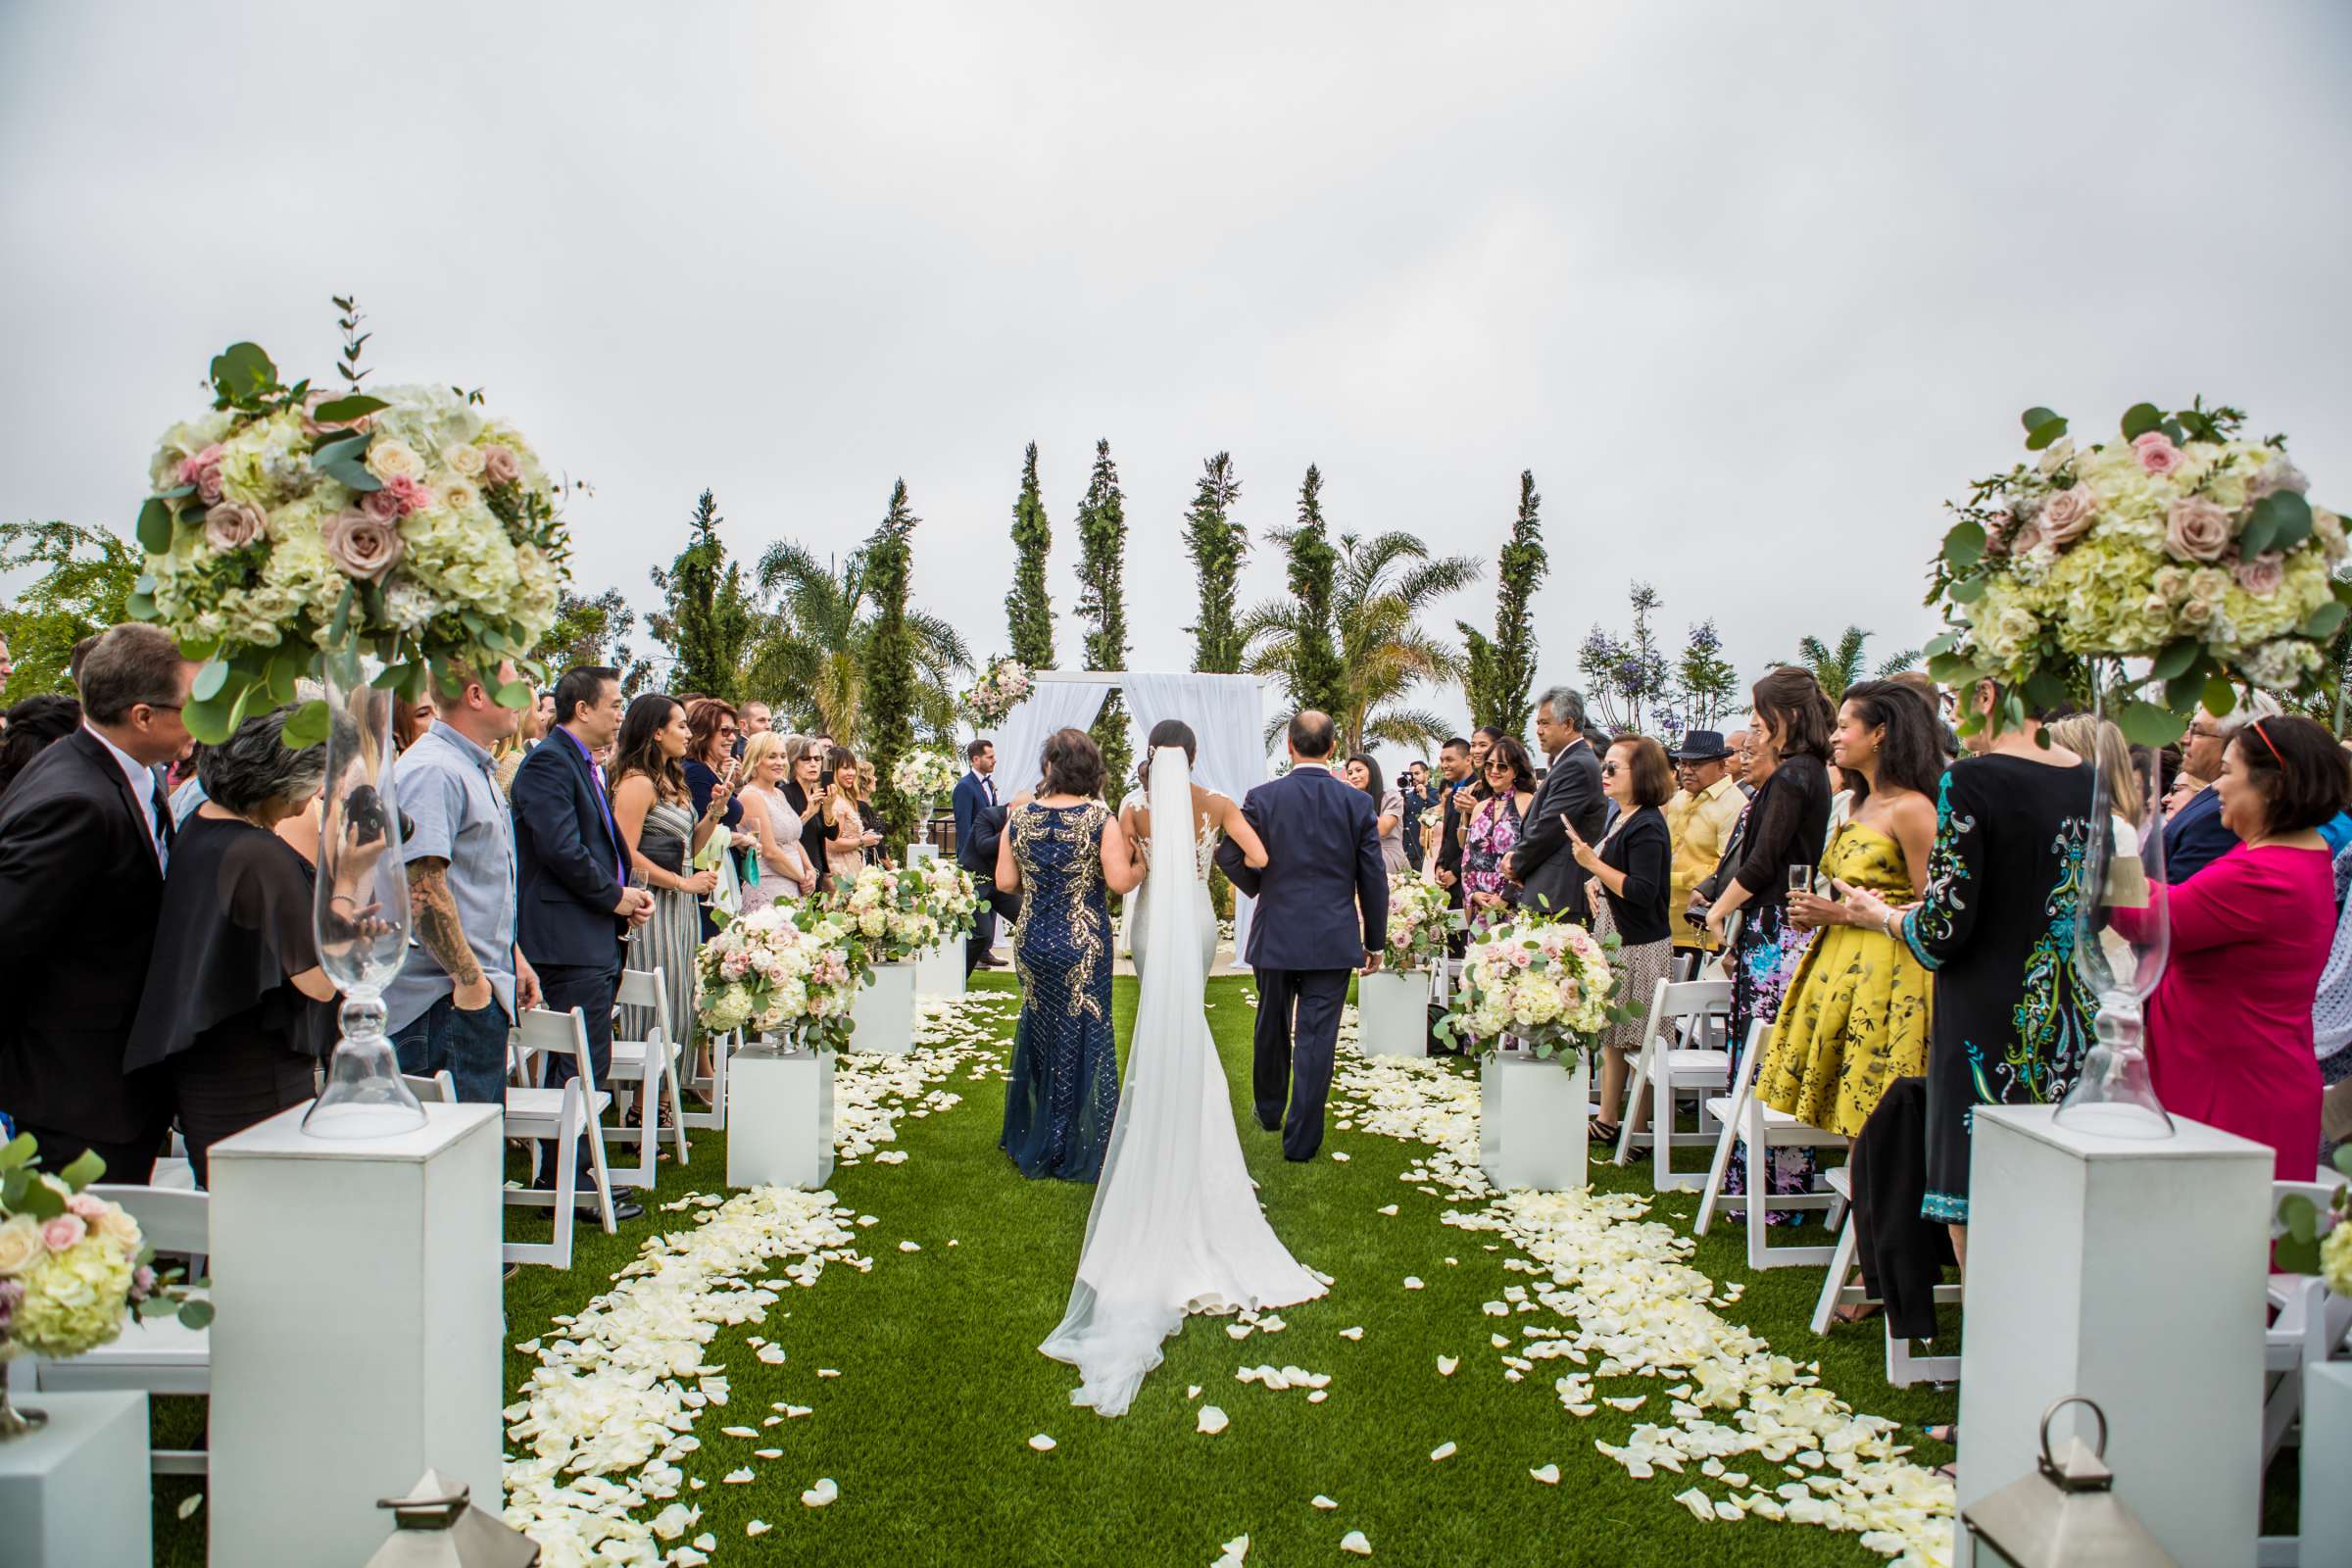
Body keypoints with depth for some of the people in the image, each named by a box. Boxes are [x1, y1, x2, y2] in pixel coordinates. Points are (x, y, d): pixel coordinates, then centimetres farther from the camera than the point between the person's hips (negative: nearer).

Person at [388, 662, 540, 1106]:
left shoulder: (478, 768, 17)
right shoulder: (432, 770, -17)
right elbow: (423, 889, -24)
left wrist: (514, 958, 21)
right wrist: (470, 979, -21)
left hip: (481, 992, 10)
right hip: (448, 1002, -10)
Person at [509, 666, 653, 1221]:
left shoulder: (584, 764, 19)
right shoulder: (548, 763, -13)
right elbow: (562, 849, -22)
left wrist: (628, 894, 8)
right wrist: (614, 898, -12)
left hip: (594, 937, 10)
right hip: (569, 940, -10)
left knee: (580, 1062, 15)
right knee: (583, 1064, -6)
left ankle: (560, 1174, 24)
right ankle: (571, 1181, 3)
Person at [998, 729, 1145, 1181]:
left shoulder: (1019, 817, -3)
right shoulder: (1100, 818, -12)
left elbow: (1005, 881, 0)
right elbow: (1120, 881, -16)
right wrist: (1141, 863, 4)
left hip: (1031, 940, 4)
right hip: (1083, 944, -3)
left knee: (1039, 1032, 19)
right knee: (1081, 1035, 8)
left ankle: (1030, 1141, 32)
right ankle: (1075, 1152, 17)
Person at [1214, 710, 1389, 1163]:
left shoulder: (1262, 798, -8)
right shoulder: (1357, 802, -4)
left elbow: (1232, 859, -7)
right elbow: (1373, 878, -1)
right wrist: (1375, 940, 9)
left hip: (1275, 935, 1)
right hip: (1334, 939, -1)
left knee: (1272, 1028, 20)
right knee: (1317, 1037, 3)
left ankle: (1270, 1110, 40)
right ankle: (1301, 1139, 6)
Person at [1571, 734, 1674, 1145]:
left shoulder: (1648, 826, -16)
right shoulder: (1620, 819, 13)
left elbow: (1643, 891, -23)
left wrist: (1593, 864, -20)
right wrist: (1592, 883, 3)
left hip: (1640, 945, -10)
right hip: (1612, 939, 10)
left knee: (1638, 1042, -2)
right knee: (1610, 1034, 14)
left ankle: (1640, 1133, 6)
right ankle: (1607, 1121, 22)